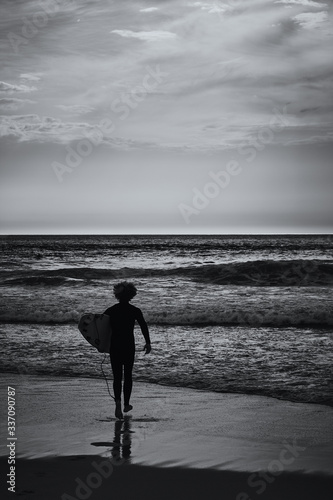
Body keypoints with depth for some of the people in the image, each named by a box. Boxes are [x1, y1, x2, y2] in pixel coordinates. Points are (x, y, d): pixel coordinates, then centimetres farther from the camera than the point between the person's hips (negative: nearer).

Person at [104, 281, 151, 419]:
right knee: (127, 376, 15)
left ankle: (118, 403, -19)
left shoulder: (110, 311, 0)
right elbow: (144, 326, -12)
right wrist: (148, 343, -7)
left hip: (114, 347, 1)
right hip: (129, 346, -1)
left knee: (117, 377, 4)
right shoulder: (135, 311, -4)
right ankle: (126, 404, 22)